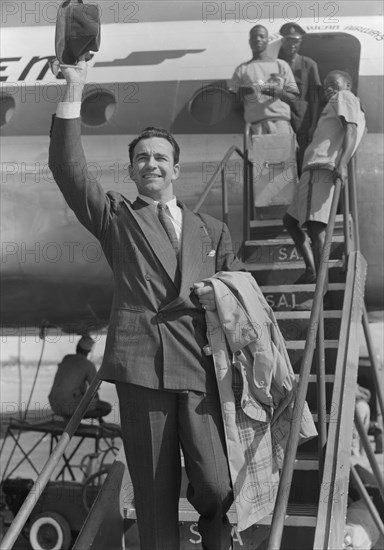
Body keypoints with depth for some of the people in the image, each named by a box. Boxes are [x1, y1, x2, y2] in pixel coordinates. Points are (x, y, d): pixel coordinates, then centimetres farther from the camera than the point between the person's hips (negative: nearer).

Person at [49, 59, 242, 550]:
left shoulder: (212, 230, 23)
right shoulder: (116, 218, 15)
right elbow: (67, 168, 3)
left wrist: (210, 296, -3)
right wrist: (74, 92, -4)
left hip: (200, 365, 1)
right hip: (141, 363, -1)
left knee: (217, 488, -7)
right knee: (154, 494, 2)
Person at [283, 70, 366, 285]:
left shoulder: (344, 97, 5)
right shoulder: (357, 112, 33)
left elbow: (351, 129, -12)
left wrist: (342, 162, -26)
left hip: (322, 168, -11)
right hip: (315, 169, 11)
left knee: (315, 224, -18)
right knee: (290, 220, 16)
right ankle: (311, 272, 10)